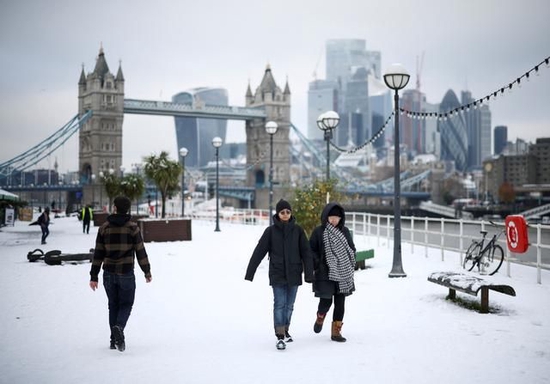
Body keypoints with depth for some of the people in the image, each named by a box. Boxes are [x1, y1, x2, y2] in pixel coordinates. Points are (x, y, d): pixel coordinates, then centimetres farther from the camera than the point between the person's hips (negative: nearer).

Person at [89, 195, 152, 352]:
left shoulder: (104, 227, 1)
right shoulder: (132, 227, -6)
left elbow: (98, 254, 2)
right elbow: (140, 252, -5)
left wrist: (94, 276, 6)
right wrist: (147, 272, 5)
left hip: (109, 274, 3)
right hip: (126, 273, -2)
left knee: (113, 305, 15)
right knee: (126, 304, 9)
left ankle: (114, 340, 16)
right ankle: (119, 328, -18)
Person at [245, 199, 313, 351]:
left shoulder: (297, 230, 1)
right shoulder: (271, 230, -3)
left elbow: (306, 252, 0)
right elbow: (259, 252, -4)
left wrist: (309, 274, -6)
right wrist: (250, 272, -6)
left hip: (294, 274, 2)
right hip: (277, 274, -2)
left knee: (289, 305, 12)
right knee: (279, 304, -7)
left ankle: (285, 331, 30)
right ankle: (280, 337, -6)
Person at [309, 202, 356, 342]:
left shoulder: (345, 231, 6)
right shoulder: (318, 232, -4)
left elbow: (352, 249, 14)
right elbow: (311, 250, -1)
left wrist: (350, 266, 2)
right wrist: (318, 264, -13)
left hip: (342, 274, 3)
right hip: (325, 274, -3)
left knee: (340, 303, 4)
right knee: (326, 301, -6)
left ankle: (336, 332, 14)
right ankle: (320, 318, 27)